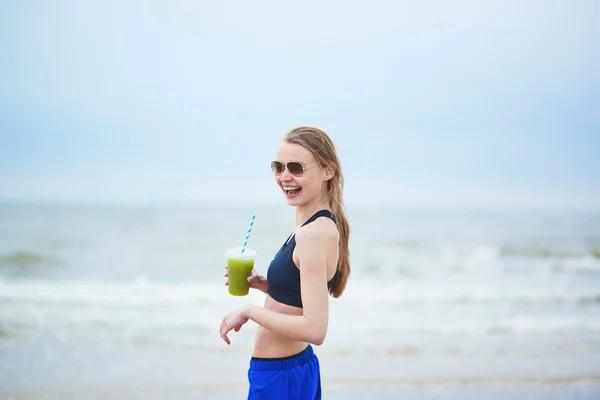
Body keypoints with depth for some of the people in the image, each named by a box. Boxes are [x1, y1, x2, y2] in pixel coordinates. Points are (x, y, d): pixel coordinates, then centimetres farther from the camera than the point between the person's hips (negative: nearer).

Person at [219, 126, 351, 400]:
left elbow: (314, 329, -27)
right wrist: (262, 284, 3)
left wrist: (249, 310, -18)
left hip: (279, 377, -9)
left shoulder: (314, 234, -23)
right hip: (300, 365, 9)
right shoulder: (321, 224, 5)